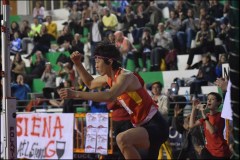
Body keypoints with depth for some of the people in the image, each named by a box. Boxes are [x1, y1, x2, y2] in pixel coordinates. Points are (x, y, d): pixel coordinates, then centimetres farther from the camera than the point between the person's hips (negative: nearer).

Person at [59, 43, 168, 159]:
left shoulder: (125, 76, -19)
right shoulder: (110, 77, 9)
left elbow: (109, 96, -38)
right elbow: (90, 83, 30)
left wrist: (76, 94, -38)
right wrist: (77, 64, 15)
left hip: (156, 126, -10)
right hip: (144, 127, 10)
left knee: (122, 139, -33)